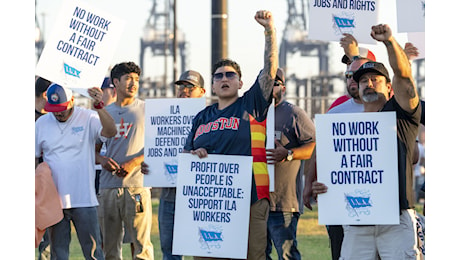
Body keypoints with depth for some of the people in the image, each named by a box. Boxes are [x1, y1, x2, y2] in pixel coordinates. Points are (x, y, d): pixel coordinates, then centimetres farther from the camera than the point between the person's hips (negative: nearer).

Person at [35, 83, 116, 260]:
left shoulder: (87, 118, -1)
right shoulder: (41, 123, 8)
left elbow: (110, 132, -19)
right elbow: (33, 158, 16)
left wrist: (99, 106, -32)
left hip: (83, 200, -3)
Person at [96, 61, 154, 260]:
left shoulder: (146, 110, 5)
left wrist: (134, 163, -13)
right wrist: (101, 159, -4)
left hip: (136, 184, -4)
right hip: (108, 186, 4)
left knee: (141, 243, -8)